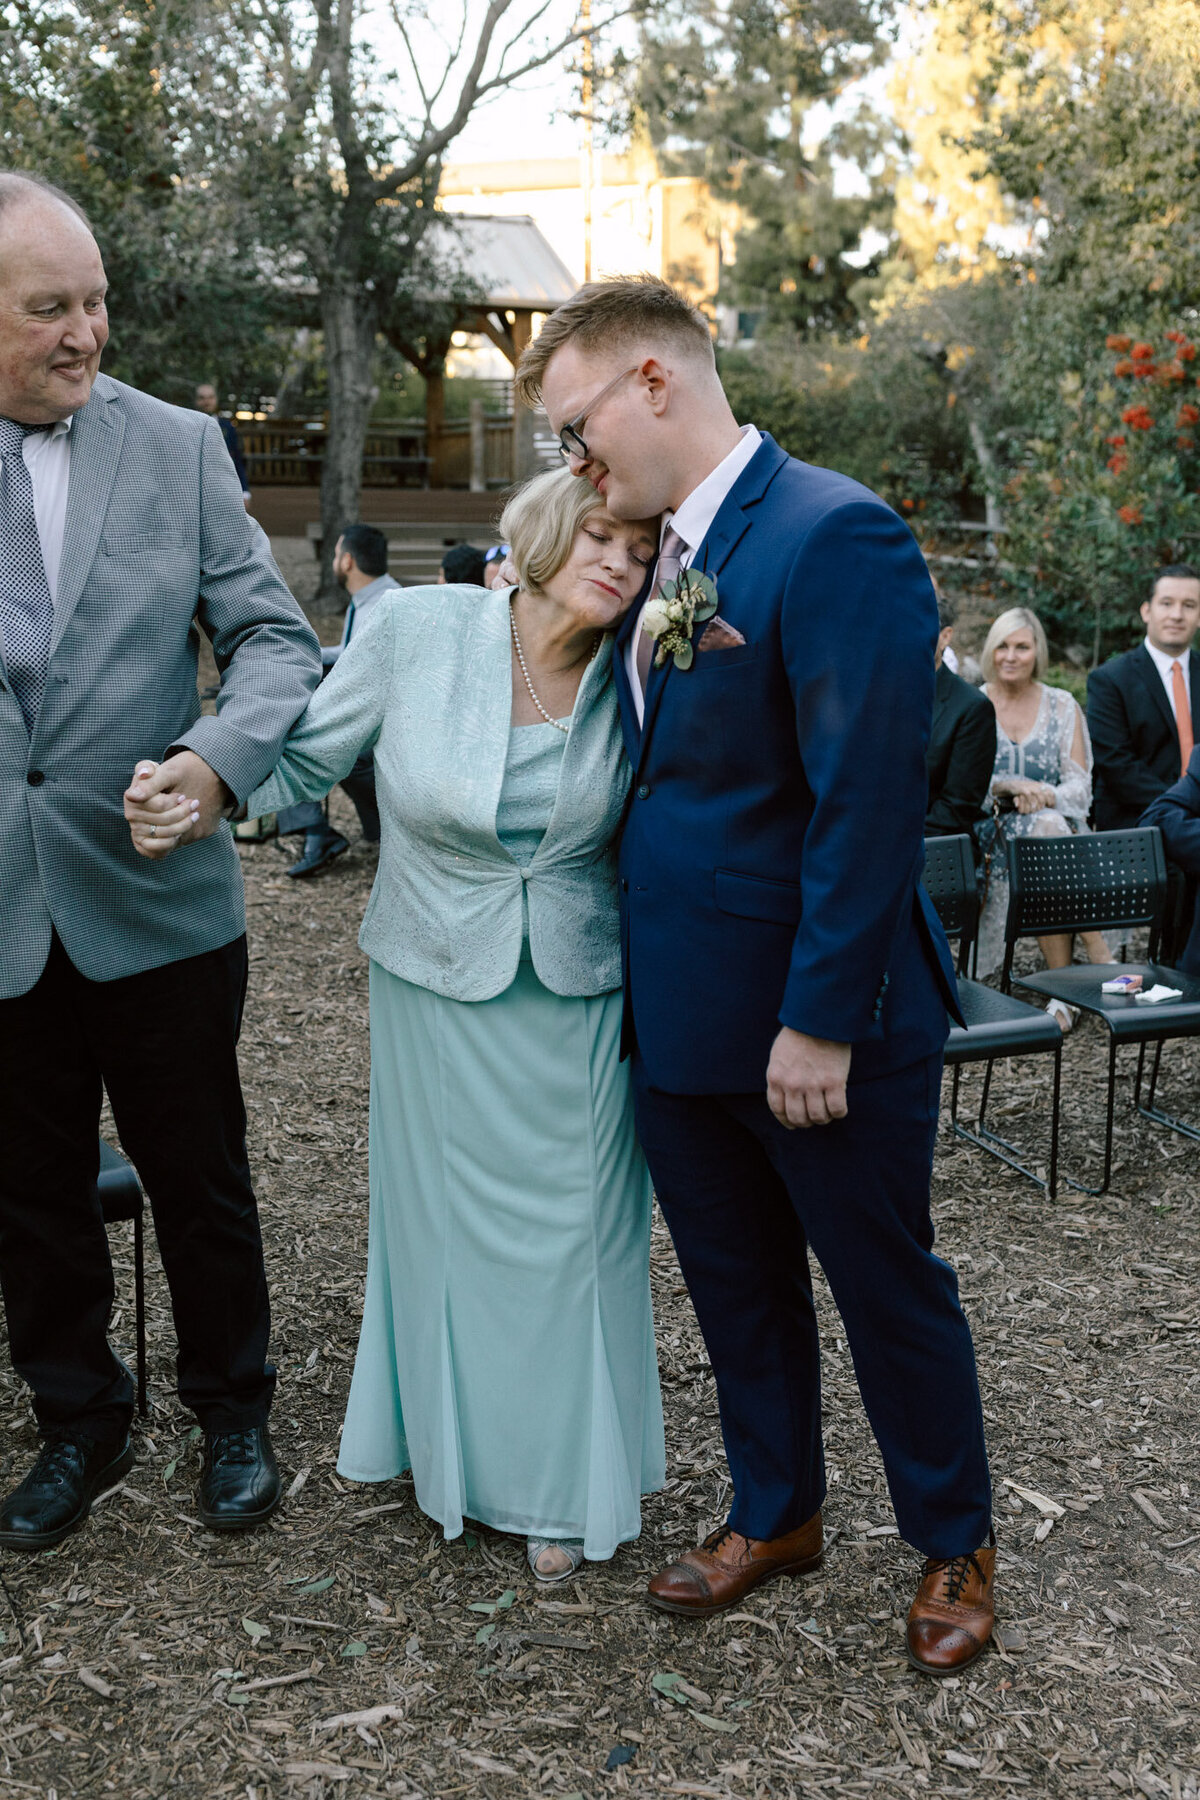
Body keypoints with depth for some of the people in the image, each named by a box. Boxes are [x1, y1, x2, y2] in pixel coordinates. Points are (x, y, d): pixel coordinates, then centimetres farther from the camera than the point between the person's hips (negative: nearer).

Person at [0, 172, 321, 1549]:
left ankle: (232, 1416, 36)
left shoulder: (179, 448, -1)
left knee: (201, 1186, 13)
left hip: (155, 903, 0)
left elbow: (273, 636, -4)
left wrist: (217, 754, -23)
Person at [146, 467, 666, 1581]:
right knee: (444, 1215, 12)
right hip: (438, 984, 0)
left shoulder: (631, 682, -6)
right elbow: (304, 758, -5)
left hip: (579, 994, 1)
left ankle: (566, 1483, 26)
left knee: (572, 1227, 7)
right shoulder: (419, 630, -11)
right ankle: (457, 1447, 35)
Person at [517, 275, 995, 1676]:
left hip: (825, 1028, -7)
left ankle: (955, 1544, 35)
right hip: (681, 1018, 8)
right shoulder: (653, 560, 9)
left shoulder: (835, 535, -18)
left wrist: (820, 1022, -22)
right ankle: (775, 1516, 42)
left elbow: (869, 800, -22)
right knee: (737, 1288, 21)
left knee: (889, 1292, 12)